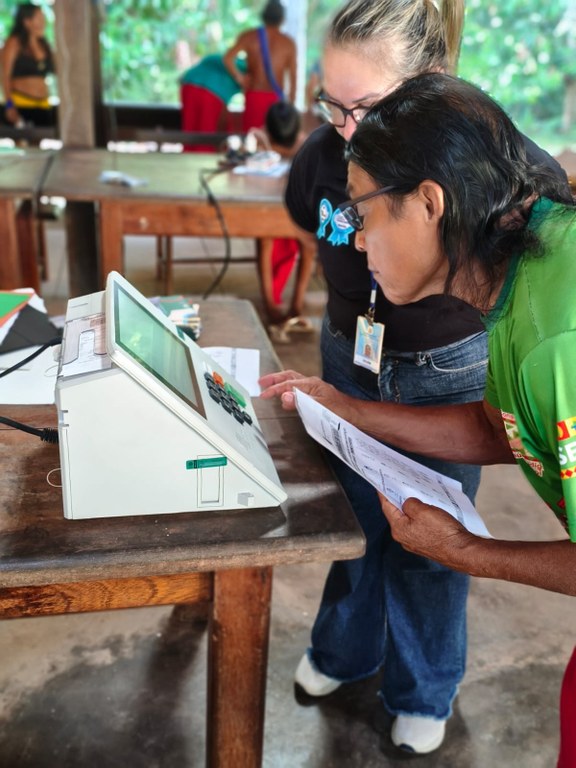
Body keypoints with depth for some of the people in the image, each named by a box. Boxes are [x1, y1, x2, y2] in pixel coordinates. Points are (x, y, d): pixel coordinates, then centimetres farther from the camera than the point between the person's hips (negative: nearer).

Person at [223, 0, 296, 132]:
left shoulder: (249, 36, 2)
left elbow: (228, 58, -12)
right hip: (276, 98, 1)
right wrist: (290, 104, 10)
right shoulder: (288, 43, 4)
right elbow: (293, 78, 2)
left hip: (254, 96, 0)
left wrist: (239, 77, 2)